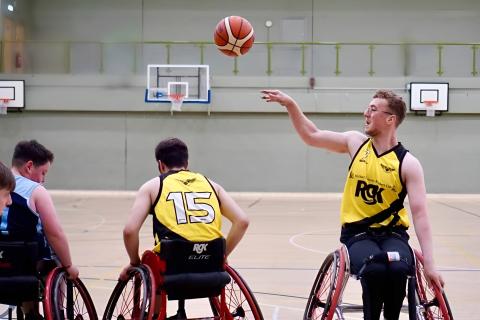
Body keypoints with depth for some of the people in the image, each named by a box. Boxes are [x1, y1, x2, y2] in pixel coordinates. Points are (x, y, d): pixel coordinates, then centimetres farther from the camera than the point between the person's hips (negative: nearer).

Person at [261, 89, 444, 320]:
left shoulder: (408, 163, -7)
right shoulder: (356, 142, 2)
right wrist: (290, 104, -1)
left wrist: (429, 263, -19)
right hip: (357, 232, 1)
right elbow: (311, 136, 12)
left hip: (391, 233, -1)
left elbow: (419, 213, -12)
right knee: (374, 269, -32)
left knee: (398, 268, -34)